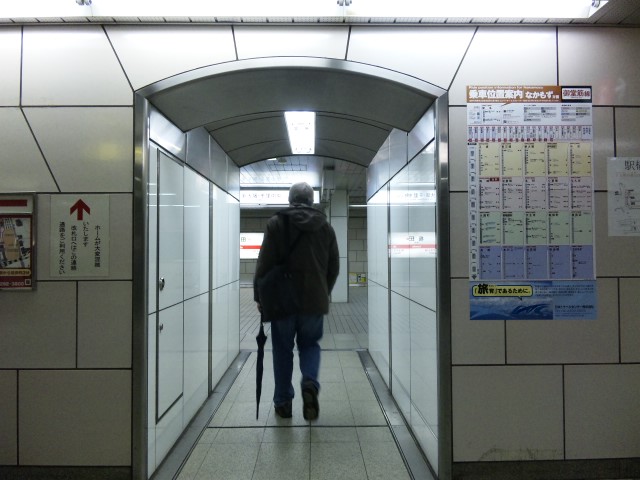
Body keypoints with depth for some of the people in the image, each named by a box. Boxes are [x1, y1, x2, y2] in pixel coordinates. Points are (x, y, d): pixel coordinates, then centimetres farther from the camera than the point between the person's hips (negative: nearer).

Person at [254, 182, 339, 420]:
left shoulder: (276, 223, -5)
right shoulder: (325, 226, 5)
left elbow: (264, 264, -7)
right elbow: (334, 267, 9)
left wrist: (259, 296, 3)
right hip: (315, 300, 2)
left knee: (283, 349, 13)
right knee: (310, 344, 19)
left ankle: (283, 402, 20)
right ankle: (310, 383, -6)